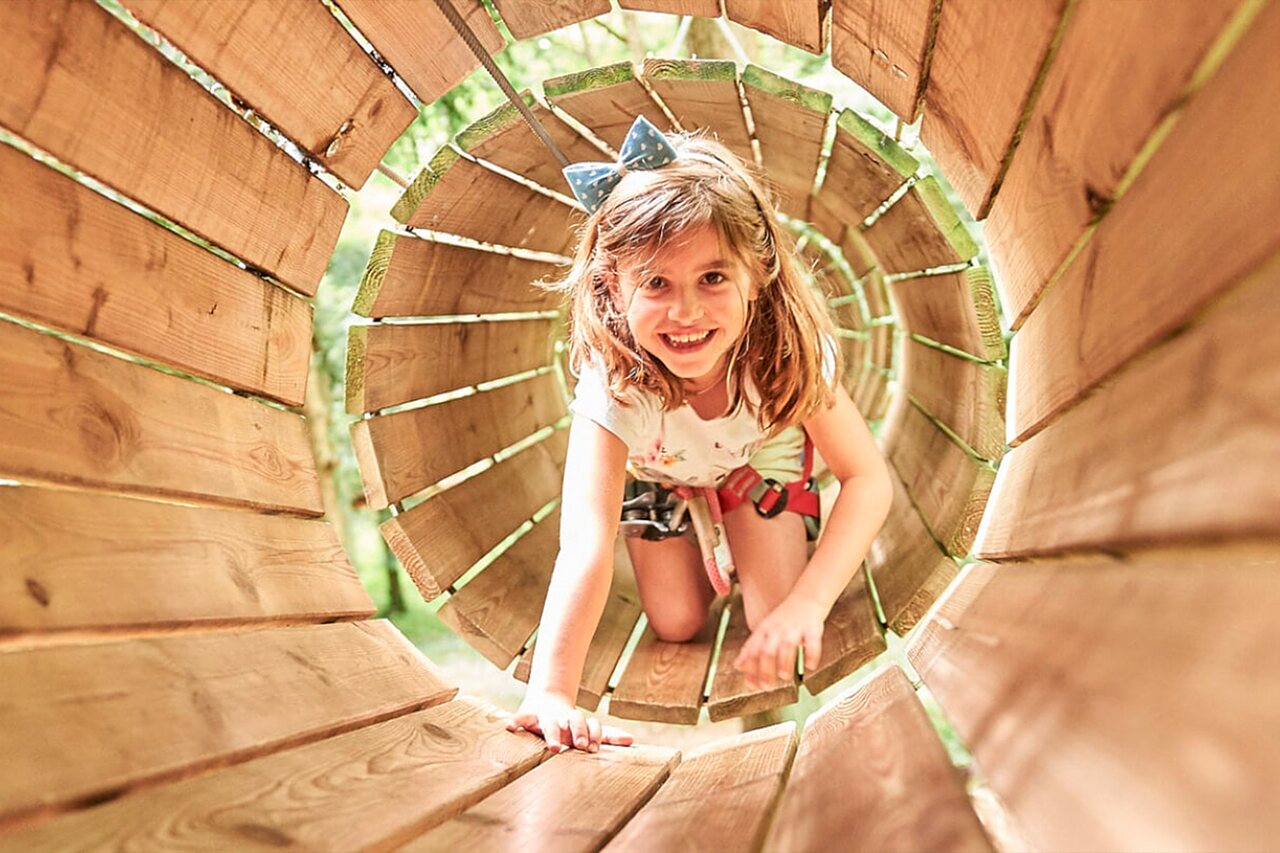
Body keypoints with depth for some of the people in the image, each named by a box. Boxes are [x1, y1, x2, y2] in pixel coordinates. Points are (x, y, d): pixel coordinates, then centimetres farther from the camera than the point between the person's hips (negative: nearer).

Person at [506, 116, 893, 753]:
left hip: (761, 457, 1)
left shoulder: (787, 352, -38)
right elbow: (585, 545, -49)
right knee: (675, 624, 0)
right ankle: (702, 544, 31)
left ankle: (743, 537, 23)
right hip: (656, 469, 0)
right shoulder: (614, 385, -42)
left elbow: (869, 478, -31)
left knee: (775, 631, -8)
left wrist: (806, 604, -44)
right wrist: (549, 694, -58)